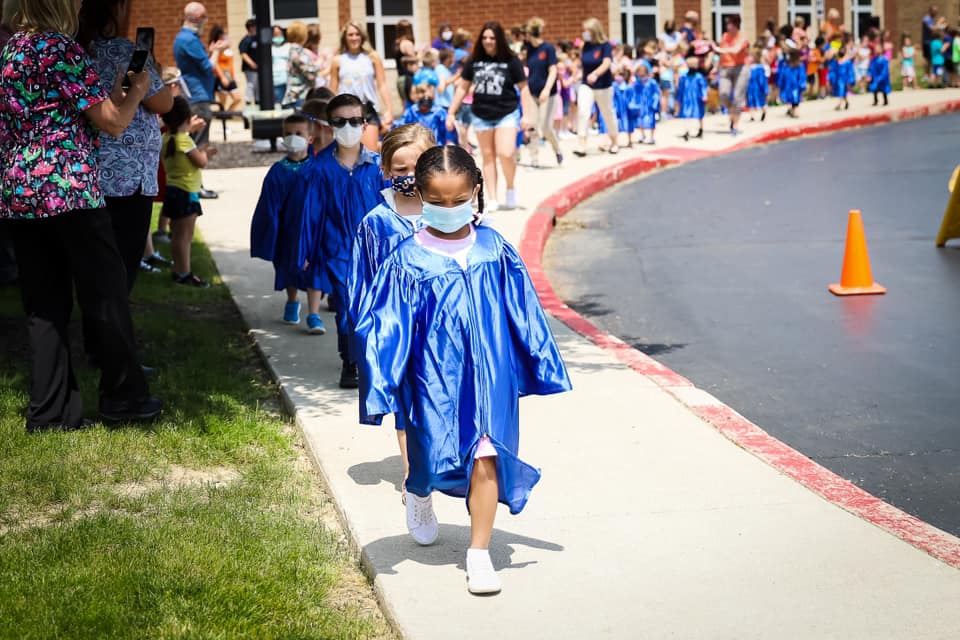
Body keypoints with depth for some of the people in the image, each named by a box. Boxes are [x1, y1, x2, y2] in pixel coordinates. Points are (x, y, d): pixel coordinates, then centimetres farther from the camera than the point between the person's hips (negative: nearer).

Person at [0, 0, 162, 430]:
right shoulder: (60, 48, -10)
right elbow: (113, 122, -9)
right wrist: (137, 90, 11)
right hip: (68, 188, -7)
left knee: (44, 305, 9)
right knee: (105, 294, 5)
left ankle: (50, 412, 8)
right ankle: (124, 397, 14)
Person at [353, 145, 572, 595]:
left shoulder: (493, 248, -2)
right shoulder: (408, 260, -9)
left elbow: (523, 310, 6)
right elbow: (386, 328, -7)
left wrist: (543, 366, 10)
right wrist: (380, 388, -11)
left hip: (490, 372, 1)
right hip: (434, 376, -1)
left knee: (486, 458, -3)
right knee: (433, 458, 13)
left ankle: (479, 553, 9)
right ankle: (419, 493, 50)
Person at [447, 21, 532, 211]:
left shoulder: (511, 60, -6)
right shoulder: (474, 61, 2)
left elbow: (523, 87, -2)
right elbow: (463, 87, 9)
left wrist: (526, 115, -8)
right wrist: (451, 113, 6)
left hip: (507, 114, -3)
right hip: (481, 115, 3)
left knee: (506, 154, -17)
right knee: (488, 156, 7)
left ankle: (510, 187, 10)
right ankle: (493, 199, 13)